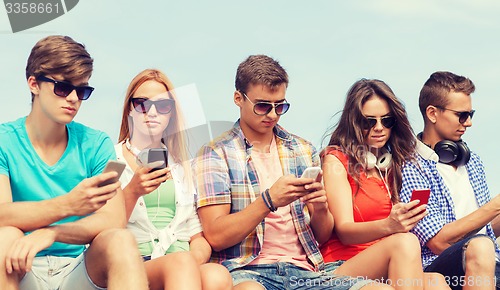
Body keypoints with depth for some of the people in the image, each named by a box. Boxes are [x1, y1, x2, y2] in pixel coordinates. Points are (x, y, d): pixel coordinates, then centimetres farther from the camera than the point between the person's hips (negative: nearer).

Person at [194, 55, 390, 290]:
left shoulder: (303, 151, 19)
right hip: (247, 271, -5)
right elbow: (215, 237, -6)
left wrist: (320, 209, -3)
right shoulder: (216, 154, 4)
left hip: (302, 269, 5)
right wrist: (268, 200, -17)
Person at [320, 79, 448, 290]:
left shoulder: (393, 163, 19)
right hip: (342, 267, -4)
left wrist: (405, 220, -4)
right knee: (404, 242, -34)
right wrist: (388, 226, -31)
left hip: (388, 271, 5)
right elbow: (344, 231, -11)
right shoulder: (336, 159, 1)